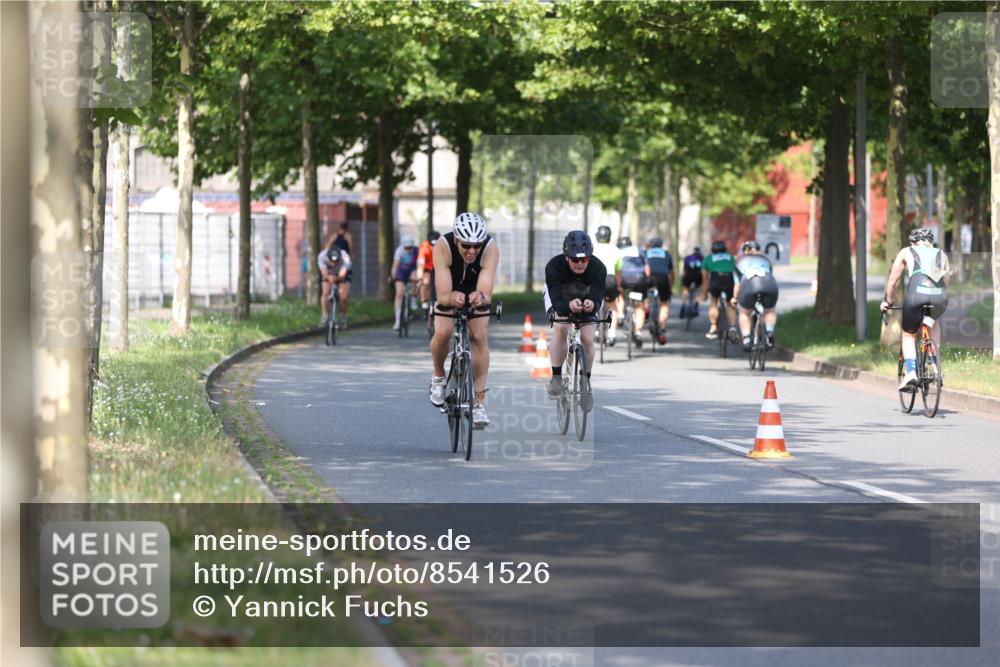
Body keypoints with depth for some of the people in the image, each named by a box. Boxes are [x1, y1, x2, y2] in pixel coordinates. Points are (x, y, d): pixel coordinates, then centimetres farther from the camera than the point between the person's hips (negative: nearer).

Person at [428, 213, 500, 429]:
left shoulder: (490, 249, -36)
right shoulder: (443, 247, -37)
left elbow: (487, 293, -45)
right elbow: (442, 296, -42)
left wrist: (481, 297, -67)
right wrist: (452, 298, -65)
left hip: (475, 292, 1)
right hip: (449, 291, -1)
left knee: (479, 336, -17)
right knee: (442, 332, -22)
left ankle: (479, 403, -12)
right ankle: (438, 376, 9)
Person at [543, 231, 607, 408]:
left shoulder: (598, 268, -36)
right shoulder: (554, 267, -38)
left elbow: (598, 298, -42)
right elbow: (557, 301, -43)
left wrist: (592, 305, -67)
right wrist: (569, 305, -66)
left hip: (586, 298, 1)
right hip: (558, 294, -1)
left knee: (587, 340, -11)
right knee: (560, 329, -26)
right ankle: (556, 378, -13)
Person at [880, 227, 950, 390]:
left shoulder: (906, 253, 24)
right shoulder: (941, 254, 29)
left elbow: (892, 280, 27)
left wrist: (887, 301, 40)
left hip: (916, 294, -2)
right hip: (940, 297, 2)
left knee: (908, 335, 20)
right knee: (934, 321, 36)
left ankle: (911, 372, -1)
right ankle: (934, 363, 25)